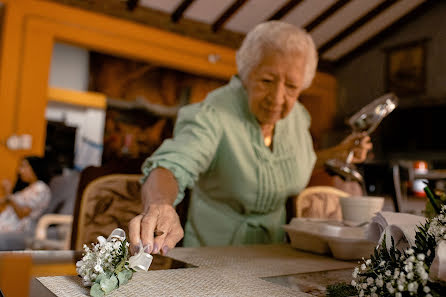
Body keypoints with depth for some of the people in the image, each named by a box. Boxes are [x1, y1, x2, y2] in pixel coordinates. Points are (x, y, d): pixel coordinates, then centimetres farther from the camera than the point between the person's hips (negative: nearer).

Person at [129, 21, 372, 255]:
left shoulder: (297, 115, -3)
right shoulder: (213, 115, -24)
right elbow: (172, 165, -41)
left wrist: (337, 153, 3)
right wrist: (159, 206, -60)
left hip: (273, 247, 5)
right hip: (215, 251, -4)